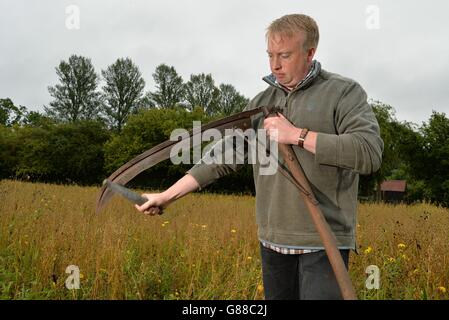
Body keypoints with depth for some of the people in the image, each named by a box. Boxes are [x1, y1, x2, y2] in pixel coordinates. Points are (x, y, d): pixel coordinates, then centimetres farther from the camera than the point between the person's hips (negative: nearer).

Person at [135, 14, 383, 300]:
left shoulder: (345, 92, -4)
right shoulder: (262, 102, 11)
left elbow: (370, 153, -17)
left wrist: (297, 134, -16)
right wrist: (168, 196, 4)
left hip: (324, 242, -5)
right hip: (273, 240, 5)